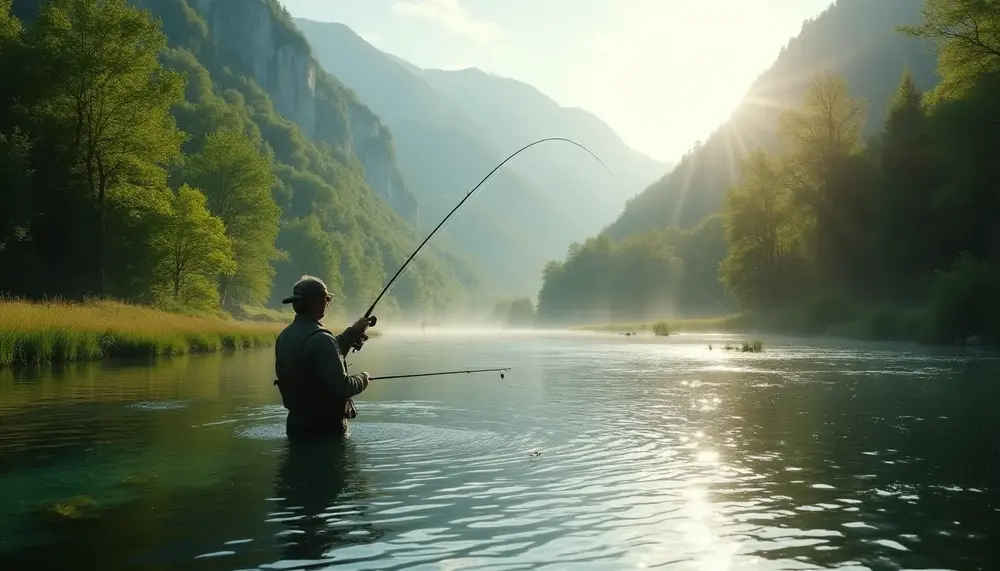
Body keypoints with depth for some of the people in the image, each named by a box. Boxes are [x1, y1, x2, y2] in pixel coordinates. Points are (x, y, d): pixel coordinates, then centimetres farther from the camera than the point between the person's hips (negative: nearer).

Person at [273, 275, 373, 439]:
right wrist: (363, 379, -6)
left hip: (296, 425, 9)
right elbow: (341, 387, -26)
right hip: (326, 428, -9)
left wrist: (352, 333, 21)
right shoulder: (320, 339, -24)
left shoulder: (285, 336, 6)